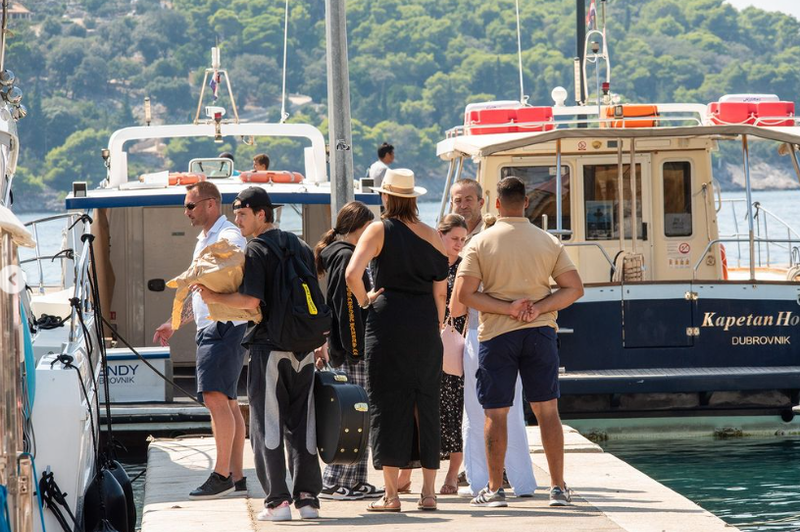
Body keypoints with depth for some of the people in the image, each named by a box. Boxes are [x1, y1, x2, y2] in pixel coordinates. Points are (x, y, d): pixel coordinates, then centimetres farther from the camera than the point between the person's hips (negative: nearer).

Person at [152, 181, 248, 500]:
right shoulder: (204, 240, 22)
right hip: (209, 328, 10)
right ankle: (236, 476, 11)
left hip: (225, 326, -10)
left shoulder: (228, 237, -9)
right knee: (227, 402, 9)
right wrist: (174, 324, 32)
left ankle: (221, 474, -17)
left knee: (216, 397, -16)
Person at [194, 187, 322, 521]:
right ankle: (307, 497, 8)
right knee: (301, 425, 10)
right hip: (303, 349, 6)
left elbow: (251, 300, -19)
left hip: (269, 347, -6)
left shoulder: (256, 250, -8)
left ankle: (277, 501, -7)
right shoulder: (301, 247, 14)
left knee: (267, 425, -2)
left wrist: (214, 298, -6)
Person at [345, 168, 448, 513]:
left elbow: (352, 273, -16)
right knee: (426, 403, 9)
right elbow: (441, 293, 7)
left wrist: (365, 300, 1)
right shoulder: (433, 237, 9)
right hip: (425, 324, 3)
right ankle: (428, 491, 9)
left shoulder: (379, 230, -2)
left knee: (388, 403, 1)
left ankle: (391, 494, -1)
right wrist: (436, 328, 15)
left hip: (388, 319, -3)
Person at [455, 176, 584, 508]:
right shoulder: (549, 242, 3)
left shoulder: (480, 243, -4)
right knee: (547, 409, 7)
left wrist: (508, 308, -10)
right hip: (540, 332, 2)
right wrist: (539, 308, -8)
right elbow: (574, 288, 1)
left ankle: (494, 489, 7)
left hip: (496, 333, -2)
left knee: (496, 414, 5)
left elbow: (464, 294, -10)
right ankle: (558, 488, 6)